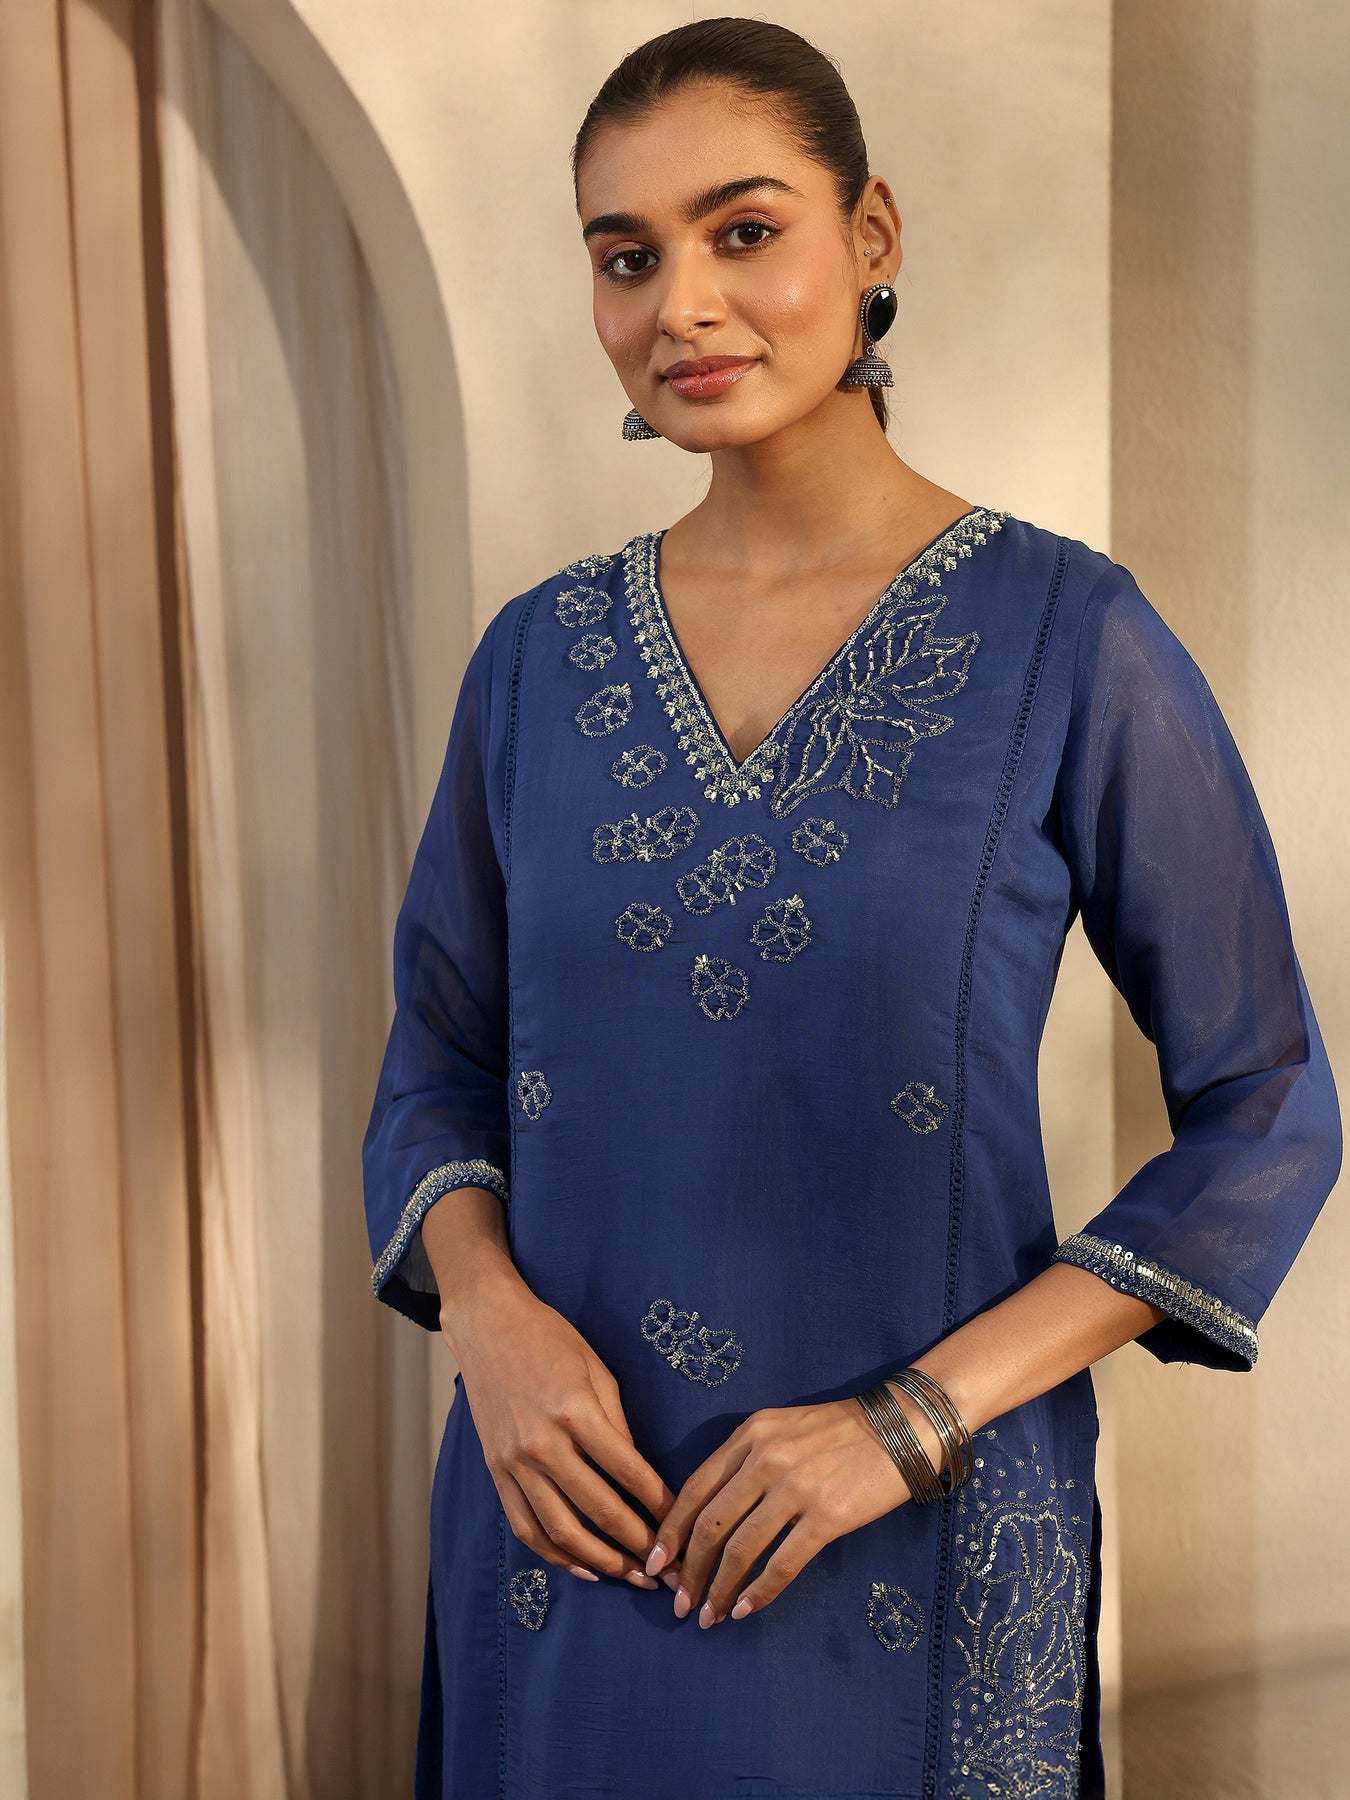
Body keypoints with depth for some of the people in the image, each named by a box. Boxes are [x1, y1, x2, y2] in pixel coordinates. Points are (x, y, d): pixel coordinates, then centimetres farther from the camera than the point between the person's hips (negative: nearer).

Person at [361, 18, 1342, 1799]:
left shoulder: (1066, 634, -9)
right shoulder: (541, 653, 2)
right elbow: (437, 1066, 10)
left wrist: (918, 1416, -15)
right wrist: (488, 1311, -10)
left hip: (921, 1550, -3)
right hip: (569, 1526, 3)